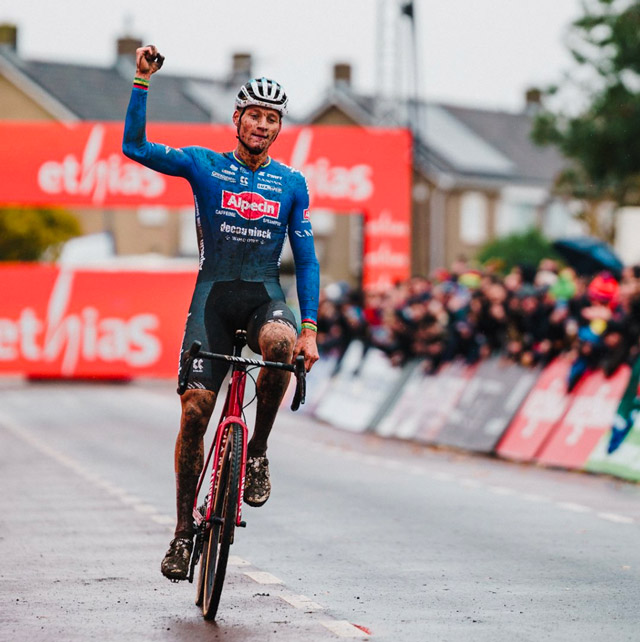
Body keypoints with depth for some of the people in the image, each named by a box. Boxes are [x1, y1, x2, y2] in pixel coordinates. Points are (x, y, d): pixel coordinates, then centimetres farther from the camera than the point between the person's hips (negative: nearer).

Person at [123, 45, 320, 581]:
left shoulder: (292, 184, 6)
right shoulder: (204, 165, 2)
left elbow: (306, 259, 5)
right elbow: (135, 147, -9)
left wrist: (310, 328, -4)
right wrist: (143, 80, -16)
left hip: (265, 295, 0)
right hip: (214, 294, 0)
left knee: (280, 345, -35)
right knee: (194, 411, -9)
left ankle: (257, 453, -13)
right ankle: (184, 529, 5)